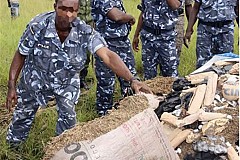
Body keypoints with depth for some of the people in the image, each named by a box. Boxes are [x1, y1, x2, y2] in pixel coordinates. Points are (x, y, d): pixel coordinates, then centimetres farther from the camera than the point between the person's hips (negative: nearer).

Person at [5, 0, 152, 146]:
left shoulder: (85, 32, -29)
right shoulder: (38, 26, -29)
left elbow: (108, 56, -40)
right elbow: (20, 55, -15)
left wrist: (132, 79, -53)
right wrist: (11, 86, -16)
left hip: (67, 81, 0)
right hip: (35, 78, 0)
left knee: (68, 117, -5)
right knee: (23, 115, 14)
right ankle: (13, 145, 43)